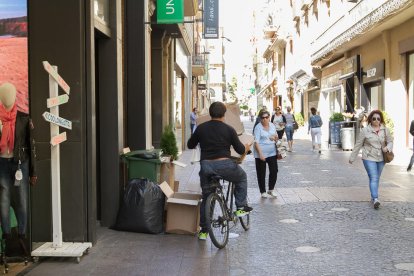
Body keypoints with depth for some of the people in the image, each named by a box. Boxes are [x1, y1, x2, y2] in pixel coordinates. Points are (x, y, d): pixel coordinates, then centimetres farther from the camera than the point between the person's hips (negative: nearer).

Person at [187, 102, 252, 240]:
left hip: (205, 166, 3)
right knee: (242, 177, 28)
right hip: (224, 165, -3)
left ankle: (203, 230, 19)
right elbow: (240, 150, 3)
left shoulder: (201, 128, 6)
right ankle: (241, 207, 24)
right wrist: (247, 148, 25)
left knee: (206, 198, 18)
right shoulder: (229, 129, 0)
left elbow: (190, 145, 16)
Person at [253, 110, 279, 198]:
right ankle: (263, 192, 16)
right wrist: (260, 154, -21)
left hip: (272, 153, 5)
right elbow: (256, 142, -14)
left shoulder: (272, 125, 8)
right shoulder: (258, 127, -9)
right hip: (261, 154, -5)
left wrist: (276, 138, -3)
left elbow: (276, 138, 22)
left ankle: (271, 189, 20)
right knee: (261, 173, 3)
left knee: (274, 171, 2)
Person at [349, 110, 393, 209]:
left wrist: (388, 147, -13)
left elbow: (390, 141, 10)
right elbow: (358, 145, 0)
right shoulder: (365, 130, -5)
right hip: (369, 158, -4)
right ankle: (375, 199, -21)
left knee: (376, 178, 12)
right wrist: (352, 157, 3)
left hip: (381, 158, 4)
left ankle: (373, 196, 25)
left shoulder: (385, 130, 3)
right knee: (373, 178, -13)